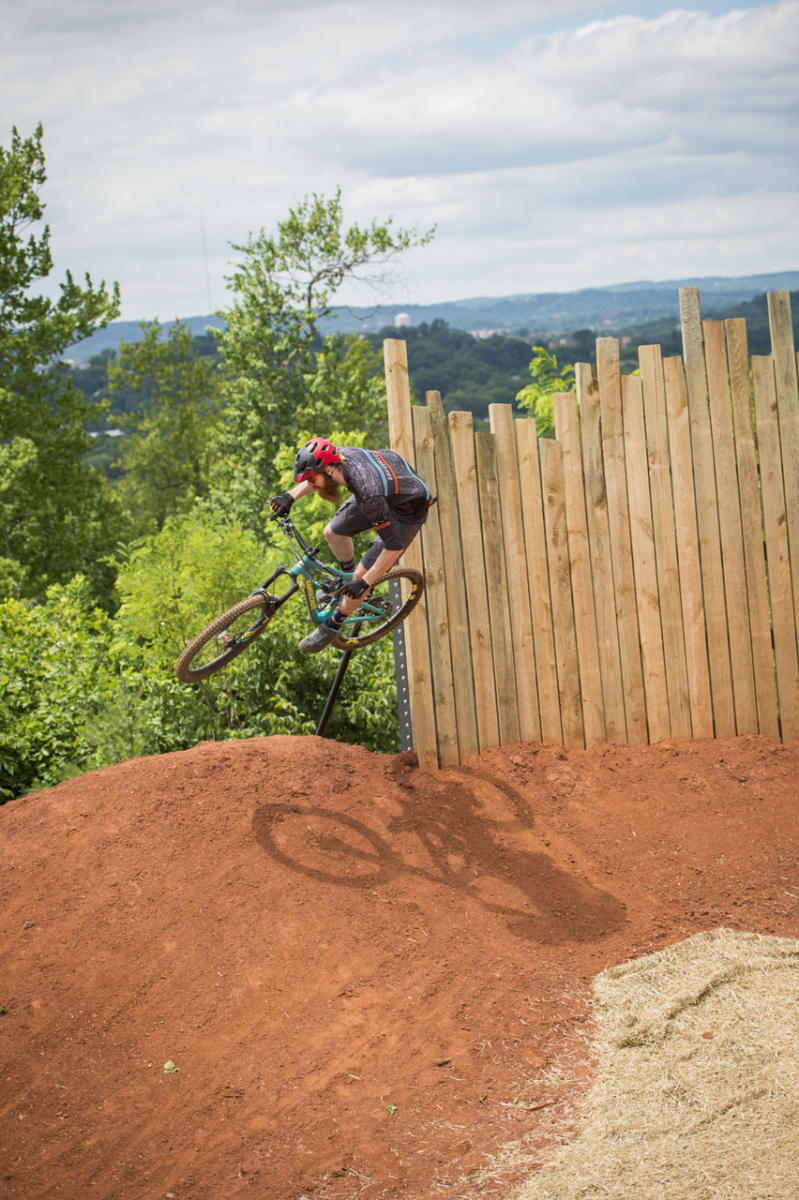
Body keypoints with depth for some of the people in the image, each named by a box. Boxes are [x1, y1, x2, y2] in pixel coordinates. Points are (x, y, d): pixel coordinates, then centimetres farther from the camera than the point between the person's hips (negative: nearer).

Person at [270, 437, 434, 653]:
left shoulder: (369, 494, -43)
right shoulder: (338, 455, -22)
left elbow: (394, 546, -33)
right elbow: (314, 478, 5)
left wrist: (364, 583, -26)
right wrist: (290, 496, -9)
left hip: (407, 511, -7)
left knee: (361, 576, -3)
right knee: (333, 532, 10)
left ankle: (332, 626, 19)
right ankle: (347, 574, 38)